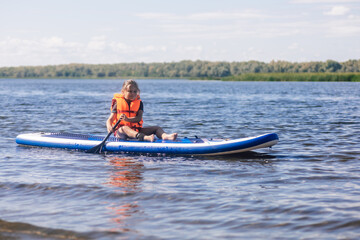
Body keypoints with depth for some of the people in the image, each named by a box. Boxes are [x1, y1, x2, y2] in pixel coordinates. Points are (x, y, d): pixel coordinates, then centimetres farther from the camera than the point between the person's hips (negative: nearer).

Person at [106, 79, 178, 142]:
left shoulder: (139, 103, 9)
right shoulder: (118, 103, 3)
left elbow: (139, 118, -7)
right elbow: (110, 120, -2)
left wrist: (127, 119, -26)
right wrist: (109, 127, -25)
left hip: (136, 131, 4)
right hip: (120, 131, -4)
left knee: (157, 128, -10)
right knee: (124, 128, -39)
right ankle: (144, 137, -66)